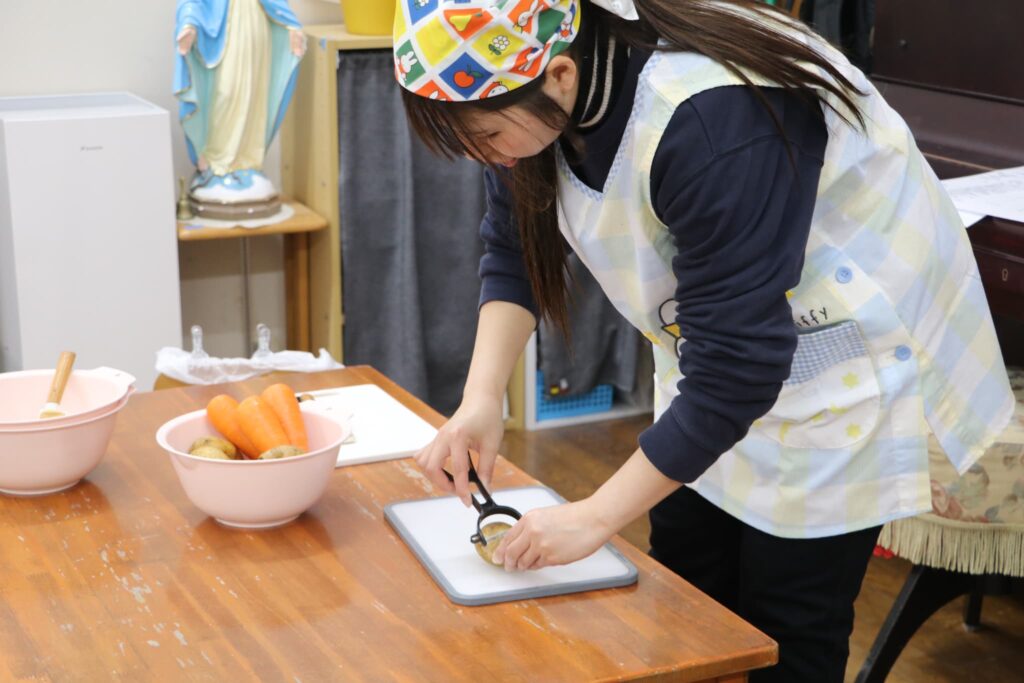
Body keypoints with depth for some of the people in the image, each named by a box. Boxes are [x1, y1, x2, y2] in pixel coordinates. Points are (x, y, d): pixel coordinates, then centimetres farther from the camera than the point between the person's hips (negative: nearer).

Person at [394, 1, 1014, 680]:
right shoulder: (548, 91, -14)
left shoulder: (708, 124, -37)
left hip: (846, 358, -7)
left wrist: (596, 517, -26)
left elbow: (736, 365, -33)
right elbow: (515, 252, 0)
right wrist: (481, 401, -14)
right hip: (720, 345, 7)